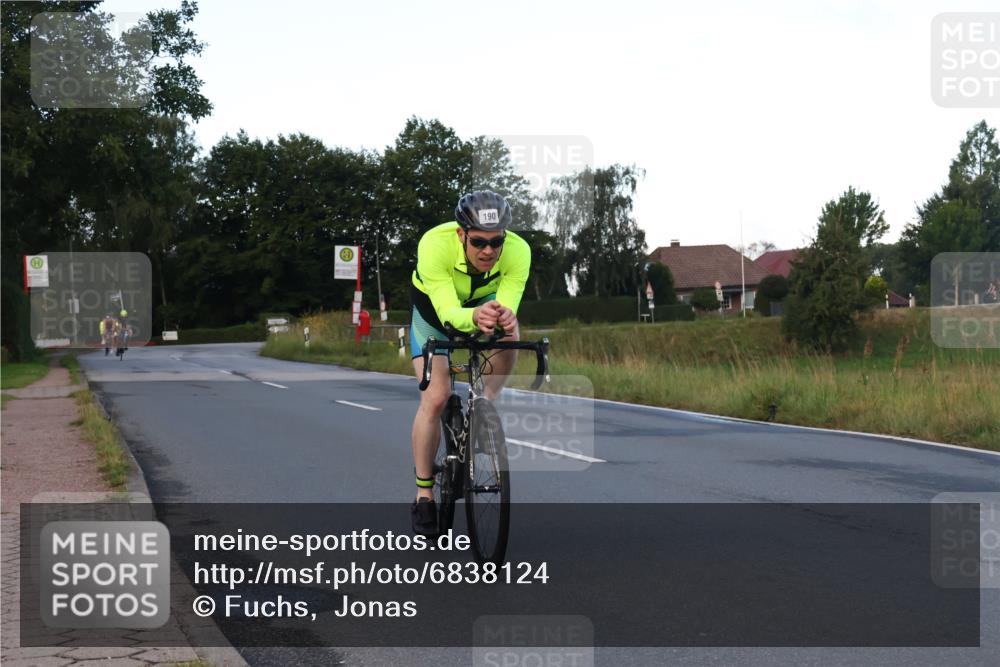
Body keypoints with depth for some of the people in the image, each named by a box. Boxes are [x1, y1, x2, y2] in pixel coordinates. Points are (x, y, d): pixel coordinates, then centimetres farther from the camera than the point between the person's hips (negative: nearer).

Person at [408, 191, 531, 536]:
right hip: (432, 306, -2)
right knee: (436, 398, -14)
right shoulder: (435, 244, -40)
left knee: (508, 334, -32)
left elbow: (507, 306, -39)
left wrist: (505, 318, -63)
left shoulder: (518, 251, -34)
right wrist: (474, 317, -66)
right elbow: (448, 311, -45)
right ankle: (423, 493, 2)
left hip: (483, 300, 2)